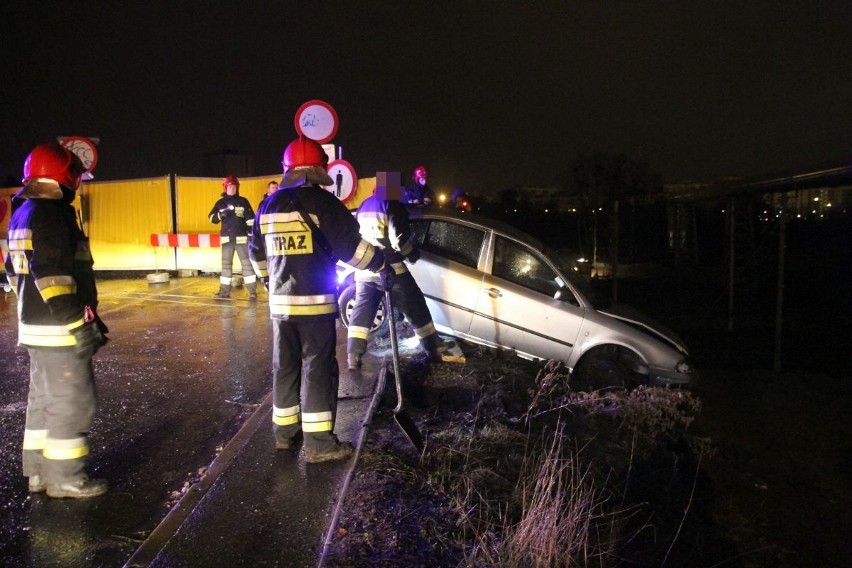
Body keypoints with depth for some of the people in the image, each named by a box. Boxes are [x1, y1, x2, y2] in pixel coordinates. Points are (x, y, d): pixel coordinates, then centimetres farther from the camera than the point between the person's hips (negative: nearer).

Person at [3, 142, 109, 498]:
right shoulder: (51, 214, -17)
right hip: (59, 328, -10)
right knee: (72, 402, -1)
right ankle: (64, 478, 8)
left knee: (44, 399, 18)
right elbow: (54, 274, -24)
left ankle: (39, 472, 27)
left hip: (34, 324, 10)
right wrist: (80, 321, -21)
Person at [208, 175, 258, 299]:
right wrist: (221, 215, -14)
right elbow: (212, 218, 5)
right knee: (226, 264, 8)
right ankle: (224, 290, 14)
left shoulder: (243, 201, 1)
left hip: (241, 237, -3)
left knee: (247, 263, -4)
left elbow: (250, 219, -2)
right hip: (226, 238, 3)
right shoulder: (220, 203, 7)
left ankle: (252, 291, -2)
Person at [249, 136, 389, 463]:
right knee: (318, 369, -2)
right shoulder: (321, 201, -10)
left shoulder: (269, 205, 10)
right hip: (315, 301, -6)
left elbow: (257, 252, 20)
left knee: (285, 367, 15)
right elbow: (351, 246, -11)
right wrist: (381, 263, 5)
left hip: (280, 302, 6)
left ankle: (285, 431, 25)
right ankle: (319, 442, 0)